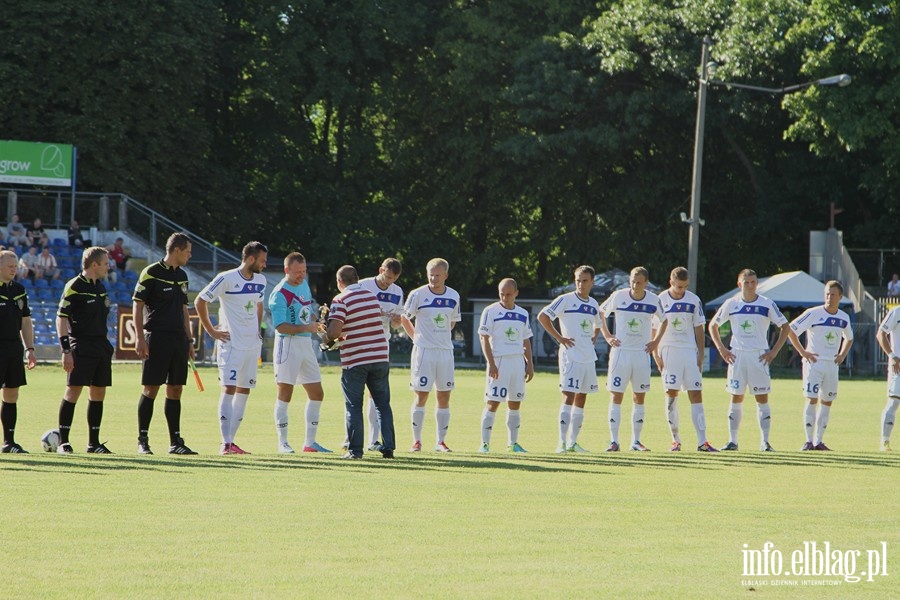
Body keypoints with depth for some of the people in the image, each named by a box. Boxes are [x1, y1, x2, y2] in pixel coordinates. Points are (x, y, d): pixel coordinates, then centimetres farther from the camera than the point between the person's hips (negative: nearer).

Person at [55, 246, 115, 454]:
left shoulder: (101, 287, 15)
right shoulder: (74, 287, -10)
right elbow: (61, 318, -12)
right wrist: (66, 350, -18)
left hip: (101, 347, 8)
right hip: (81, 347, -8)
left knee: (98, 393, 8)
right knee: (73, 391, -10)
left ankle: (94, 442, 14)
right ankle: (63, 442, -7)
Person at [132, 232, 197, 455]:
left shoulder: (181, 276, 15)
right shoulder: (151, 273, -7)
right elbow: (138, 306, -8)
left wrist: (189, 339, 18)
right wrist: (140, 338, -15)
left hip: (178, 339, 7)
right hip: (157, 338, -7)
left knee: (175, 390, 7)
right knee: (151, 388, -6)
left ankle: (175, 441, 10)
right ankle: (142, 441, -1)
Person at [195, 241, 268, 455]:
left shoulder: (260, 281, 11)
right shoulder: (227, 279, -11)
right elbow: (200, 301, -6)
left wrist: (257, 330, 15)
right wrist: (211, 331, -7)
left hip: (252, 344, 7)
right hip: (231, 344, -7)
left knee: (244, 390, 7)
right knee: (229, 388, -12)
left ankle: (231, 440, 12)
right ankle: (226, 443, -14)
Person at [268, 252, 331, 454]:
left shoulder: (304, 284, 13)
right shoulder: (279, 294, -13)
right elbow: (281, 326, -20)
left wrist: (315, 323, 6)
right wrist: (306, 328, -28)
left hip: (306, 343, 8)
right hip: (288, 344, -8)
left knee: (316, 394, 8)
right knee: (285, 394, -6)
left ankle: (310, 442, 15)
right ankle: (282, 443, -1)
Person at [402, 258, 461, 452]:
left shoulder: (453, 296, 5)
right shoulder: (418, 294, -6)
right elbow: (404, 318, 4)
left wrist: (441, 337, 12)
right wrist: (417, 337, 3)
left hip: (445, 351, 4)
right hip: (423, 350, -4)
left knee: (444, 397, 4)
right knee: (421, 396, -4)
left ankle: (441, 441, 10)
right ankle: (416, 440, 2)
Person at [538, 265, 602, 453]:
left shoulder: (593, 304, 13)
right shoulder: (566, 300, -7)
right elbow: (542, 316, -12)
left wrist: (593, 338, 13)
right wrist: (559, 337, -13)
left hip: (588, 358, 7)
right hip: (571, 356, -7)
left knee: (581, 399, 9)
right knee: (569, 397, -13)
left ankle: (573, 442, 15)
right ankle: (562, 443, -16)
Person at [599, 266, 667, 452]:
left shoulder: (653, 300, -1)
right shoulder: (618, 296, -6)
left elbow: (664, 320, 16)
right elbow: (601, 313, 9)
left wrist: (656, 341, 6)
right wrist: (606, 336, 0)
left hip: (642, 353, 2)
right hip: (620, 351, -2)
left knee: (639, 398, 5)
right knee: (616, 396, -6)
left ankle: (636, 441, 11)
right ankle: (614, 441, -6)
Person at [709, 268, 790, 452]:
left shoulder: (767, 305, 0)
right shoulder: (731, 304, 4)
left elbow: (785, 327, 5)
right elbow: (713, 325, 14)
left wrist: (773, 351, -3)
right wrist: (722, 349, 4)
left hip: (759, 356, -1)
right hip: (737, 356, 1)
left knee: (762, 399, -2)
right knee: (736, 398, 2)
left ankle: (765, 442, 0)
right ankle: (732, 441, 6)